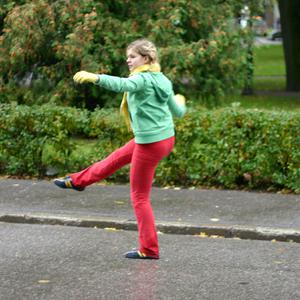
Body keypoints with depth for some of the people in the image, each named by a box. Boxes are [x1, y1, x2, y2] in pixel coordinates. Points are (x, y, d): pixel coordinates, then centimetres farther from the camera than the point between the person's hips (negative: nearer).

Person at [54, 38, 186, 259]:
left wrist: (94, 77, -52)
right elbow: (178, 112, 16)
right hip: (166, 138, 9)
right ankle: (78, 180, 52)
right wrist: (180, 103, 41)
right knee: (116, 159, 29)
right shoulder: (162, 81, 8)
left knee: (140, 196, 4)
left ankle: (149, 249, 9)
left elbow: (122, 84, -38)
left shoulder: (143, 79, -16)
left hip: (150, 143, -9)